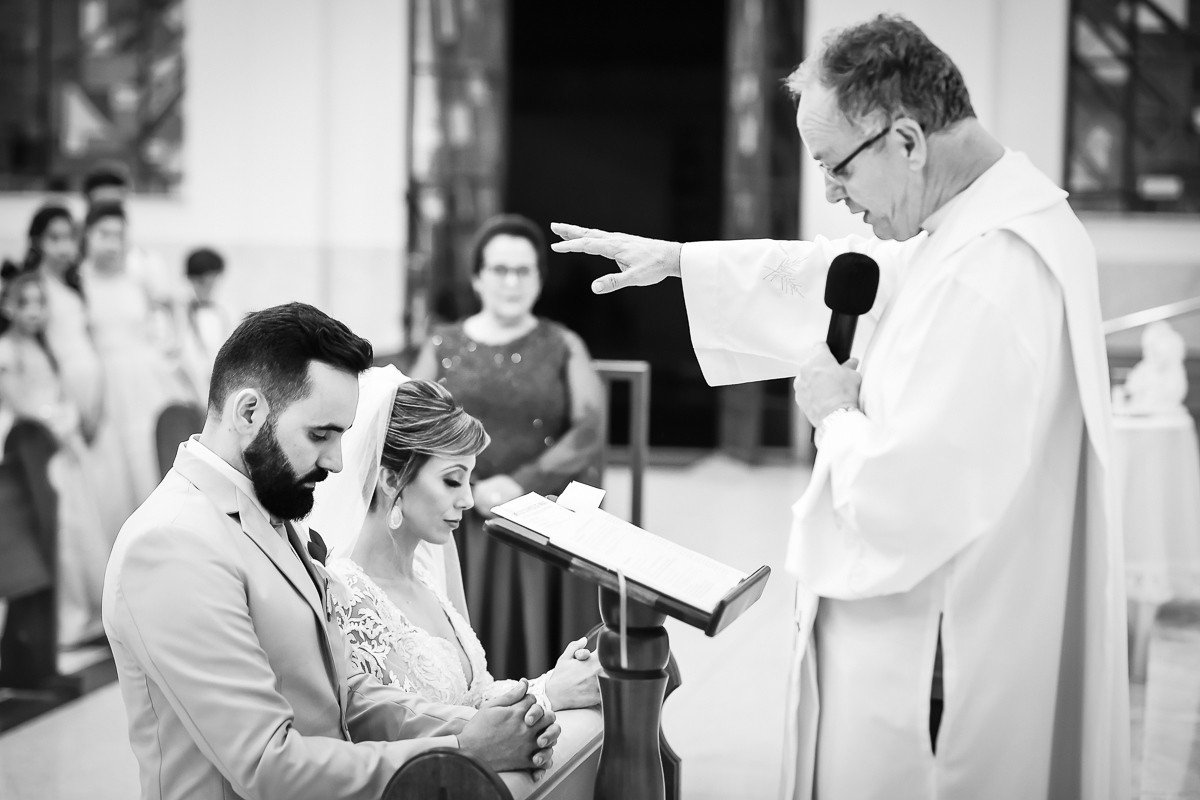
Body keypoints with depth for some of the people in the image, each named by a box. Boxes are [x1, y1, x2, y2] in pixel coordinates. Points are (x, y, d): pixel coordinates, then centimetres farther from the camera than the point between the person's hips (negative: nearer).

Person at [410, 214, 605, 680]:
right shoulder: (443, 347, 7)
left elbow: (590, 433, -6)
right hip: (460, 526, 1)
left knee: (537, 651, -4)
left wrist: (520, 485, -16)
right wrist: (471, 490, -14)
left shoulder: (564, 347, 5)